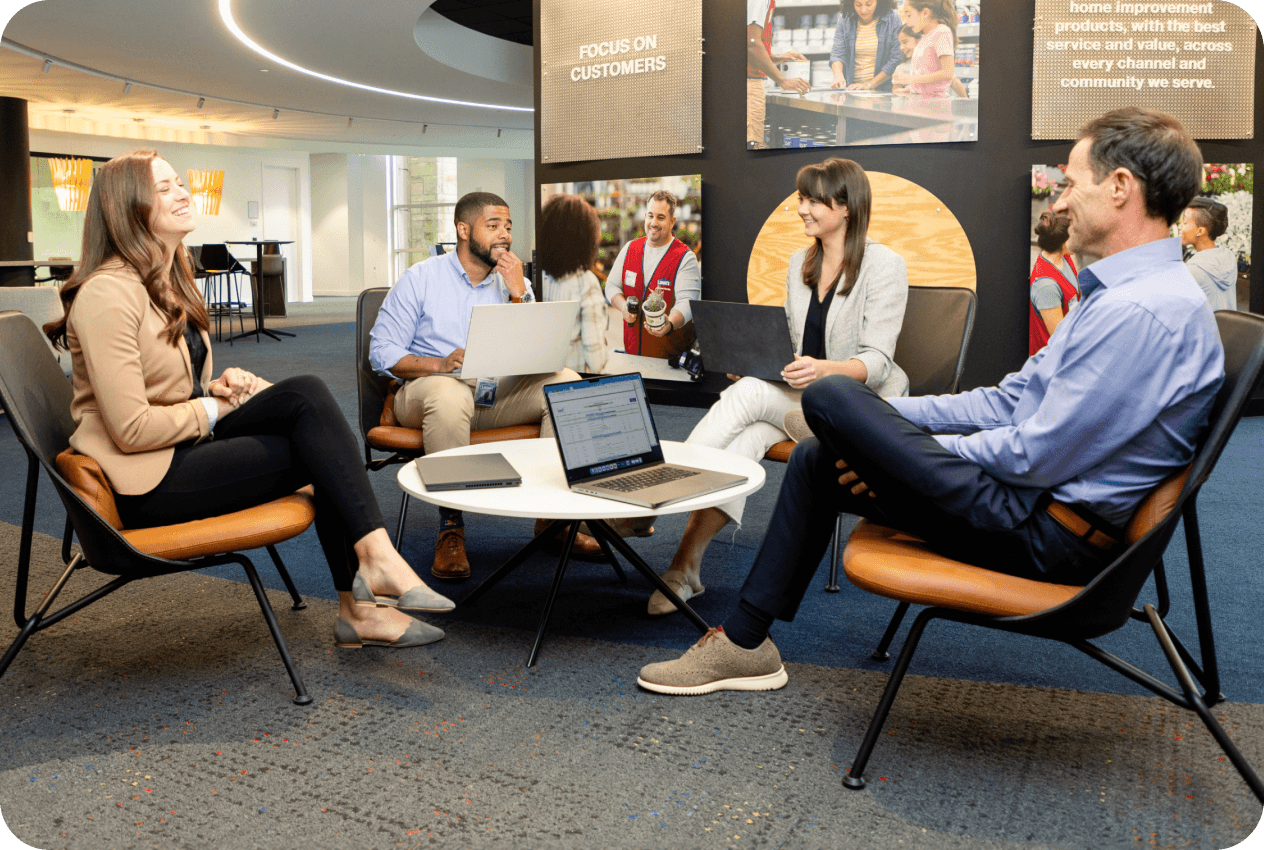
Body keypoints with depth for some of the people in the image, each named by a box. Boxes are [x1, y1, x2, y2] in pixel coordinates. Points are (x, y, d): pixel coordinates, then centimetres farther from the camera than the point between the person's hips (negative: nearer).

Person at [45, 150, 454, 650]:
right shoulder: (107, 293, -16)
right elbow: (132, 430, -22)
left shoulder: (169, 281, 16)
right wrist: (215, 408, -11)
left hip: (183, 441, 9)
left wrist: (220, 387, 3)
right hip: (146, 480, -9)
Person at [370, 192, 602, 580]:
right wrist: (439, 363, -22)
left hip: (497, 395, 4)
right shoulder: (420, 279, 0)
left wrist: (518, 294, -11)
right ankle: (451, 529, -29)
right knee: (449, 394, -40)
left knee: (566, 381, -19)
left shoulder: (514, 283, 10)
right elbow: (382, 352, -5)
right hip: (428, 387, -4)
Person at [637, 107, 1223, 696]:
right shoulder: (1118, 292, 13)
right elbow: (1012, 402, 14)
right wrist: (882, 421, 5)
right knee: (816, 459, 11)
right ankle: (744, 641, 18)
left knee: (829, 399, -14)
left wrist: (921, 449, -8)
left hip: (1045, 535, -10)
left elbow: (1037, 458, -24)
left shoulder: (1142, 311, -22)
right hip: (1037, 501, 10)